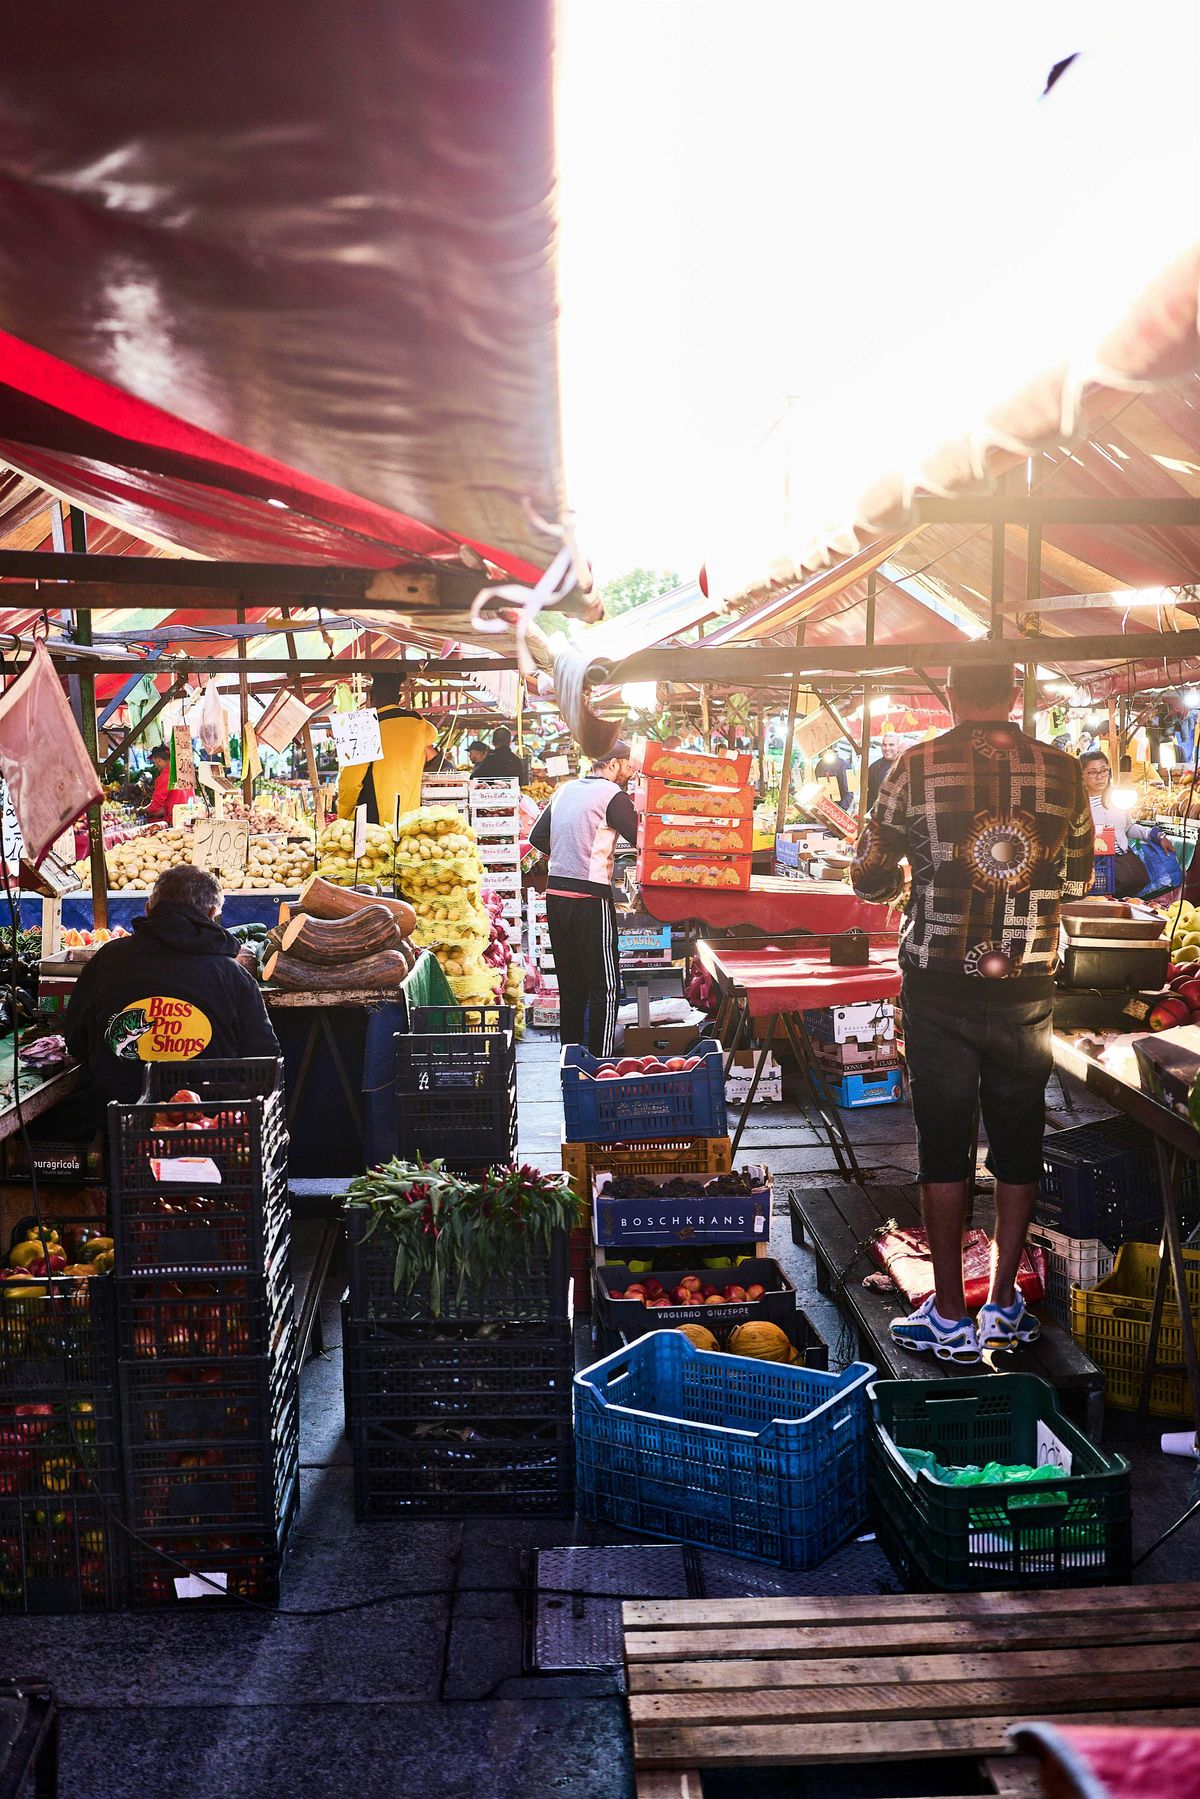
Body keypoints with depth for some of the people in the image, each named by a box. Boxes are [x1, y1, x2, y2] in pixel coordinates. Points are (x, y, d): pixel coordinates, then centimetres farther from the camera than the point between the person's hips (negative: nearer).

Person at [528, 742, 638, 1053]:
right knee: (606, 986, -1)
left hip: (555, 895, 8)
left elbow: (537, 837, 19)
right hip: (590, 897, -7)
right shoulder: (613, 795, -8)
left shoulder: (565, 790, 14)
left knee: (570, 984, 16)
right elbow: (641, 840, -11)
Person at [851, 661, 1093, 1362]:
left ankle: (951, 1317, 12)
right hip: (1029, 987, 2)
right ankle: (1006, 1306, 21)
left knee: (944, 1144, 6)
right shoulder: (1062, 771, 0)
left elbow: (870, 880, -1)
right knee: (1019, 1141, 13)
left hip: (940, 984, -2)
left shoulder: (917, 767, -7)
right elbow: (1079, 879, 12)